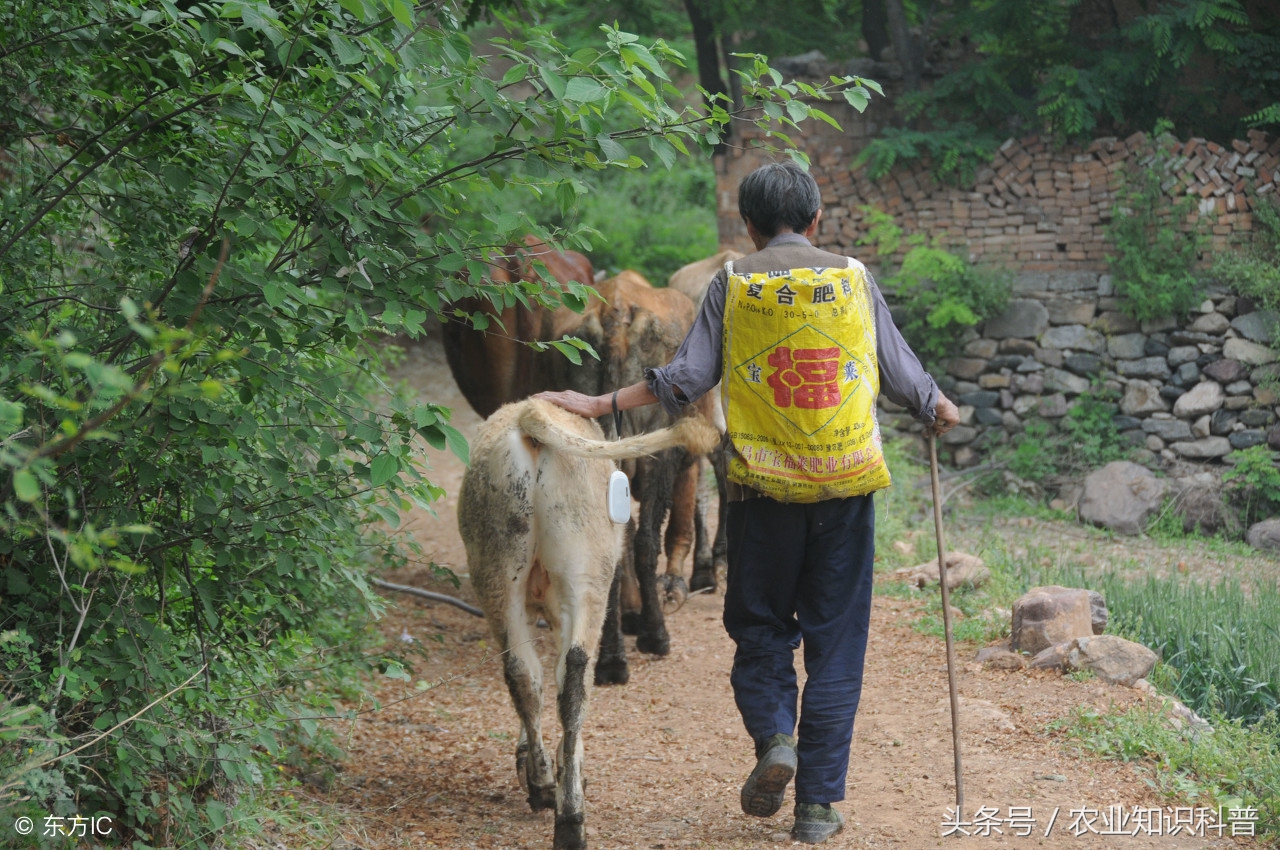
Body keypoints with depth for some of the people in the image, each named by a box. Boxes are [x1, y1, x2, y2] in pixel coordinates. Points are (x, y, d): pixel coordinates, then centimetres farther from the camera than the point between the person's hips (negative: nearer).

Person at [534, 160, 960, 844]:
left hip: (762, 486, 0)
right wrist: (940, 411, 30)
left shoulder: (732, 282, 2)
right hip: (846, 482, 1)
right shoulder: (853, 278, 4)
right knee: (834, 638, 5)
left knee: (759, 624, 16)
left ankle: (772, 734, -8)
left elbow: (687, 377, -4)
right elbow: (900, 372, 10)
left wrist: (597, 404, 3)